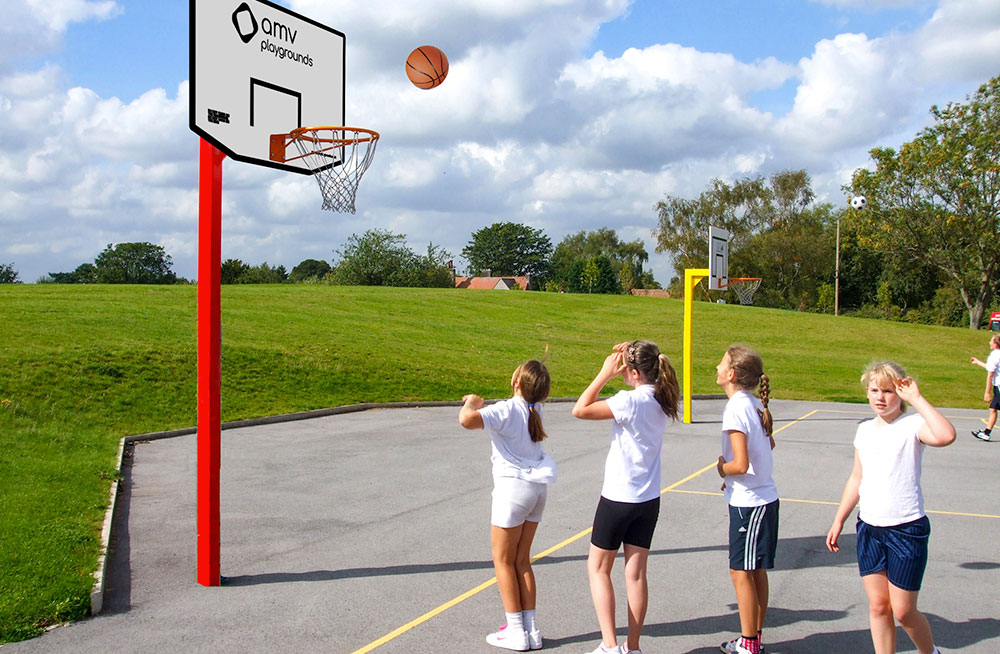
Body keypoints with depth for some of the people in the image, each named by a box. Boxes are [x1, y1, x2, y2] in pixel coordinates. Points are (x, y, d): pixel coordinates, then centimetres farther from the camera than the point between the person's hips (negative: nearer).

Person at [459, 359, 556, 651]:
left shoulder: (506, 410, -18)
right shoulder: (535, 409, 6)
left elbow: (467, 420, -32)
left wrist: (471, 404, -11)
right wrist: (480, 404, 21)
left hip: (514, 486, -8)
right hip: (537, 487, 8)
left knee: (503, 560, 5)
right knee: (521, 561, 14)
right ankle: (531, 629, 15)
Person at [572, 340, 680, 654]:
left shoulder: (630, 401, -20)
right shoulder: (661, 400, 2)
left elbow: (580, 409, -20)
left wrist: (605, 373, -14)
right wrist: (621, 366, 6)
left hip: (619, 498, -7)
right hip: (649, 499, 7)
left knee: (598, 568, 7)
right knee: (636, 572, 11)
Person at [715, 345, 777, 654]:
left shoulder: (736, 408, -20)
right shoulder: (754, 404, 6)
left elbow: (740, 465, -26)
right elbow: (769, 443, 23)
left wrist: (721, 468, -5)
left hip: (748, 503, -9)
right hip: (764, 497, 9)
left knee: (741, 571, 1)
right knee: (756, 571, 16)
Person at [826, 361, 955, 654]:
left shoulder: (912, 425, -11)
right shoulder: (865, 430, 8)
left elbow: (946, 436, -35)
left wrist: (916, 399, -27)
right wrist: (838, 521, 17)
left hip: (907, 529, -5)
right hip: (869, 528, 5)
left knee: (903, 611, 4)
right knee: (878, 606, 8)